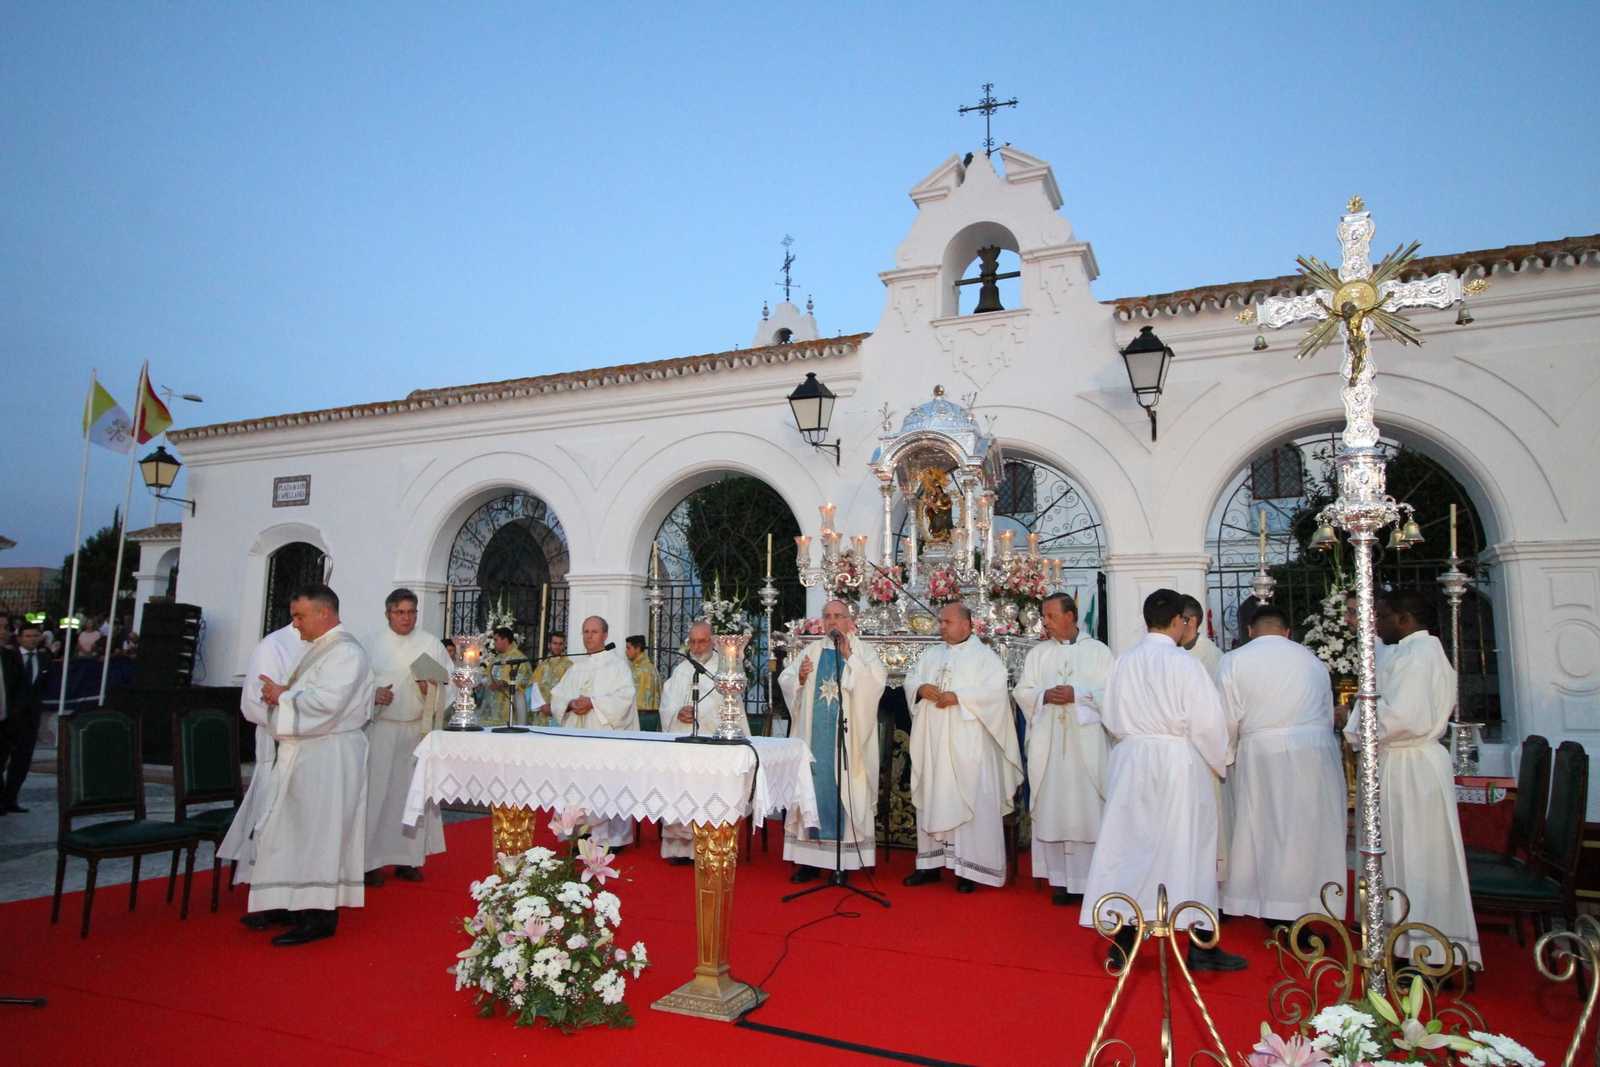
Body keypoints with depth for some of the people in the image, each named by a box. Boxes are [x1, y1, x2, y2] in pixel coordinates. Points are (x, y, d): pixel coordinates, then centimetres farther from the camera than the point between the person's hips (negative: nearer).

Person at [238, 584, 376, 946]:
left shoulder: (345, 652, -16)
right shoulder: (319, 648, 17)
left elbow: (326, 701, -26)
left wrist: (283, 695, -13)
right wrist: (282, 693, 2)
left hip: (329, 757, -10)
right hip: (304, 753, 10)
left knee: (318, 834, -4)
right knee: (293, 831, 15)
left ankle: (319, 919, 4)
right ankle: (291, 906, 26)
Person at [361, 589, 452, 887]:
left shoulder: (431, 643, 7)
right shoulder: (371, 644, 5)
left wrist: (431, 689, -15)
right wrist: (372, 694, -14)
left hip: (417, 729, 1)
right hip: (380, 728, -1)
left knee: (413, 791, 5)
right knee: (377, 792, -4)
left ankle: (409, 858, 14)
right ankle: (374, 861, 6)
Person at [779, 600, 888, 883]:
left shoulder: (863, 650, 5)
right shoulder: (811, 651, 13)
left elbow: (878, 681, -11)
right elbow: (784, 681, 10)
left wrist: (849, 657, -15)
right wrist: (800, 677, -10)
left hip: (847, 739, -3)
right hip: (814, 736, 3)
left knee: (844, 792, -2)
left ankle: (845, 859, 6)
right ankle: (810, 858, 10)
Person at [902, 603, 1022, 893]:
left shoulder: (984, 656, -1)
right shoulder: (931, 655, 16)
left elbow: (995, 689, -13)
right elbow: (910, 679, 14)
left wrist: (958, 696, -19)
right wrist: (920, 688, -8)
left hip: (966, 745, -5)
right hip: (932, 743, 6)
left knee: (969, 801, -5)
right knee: (932, 799, 8)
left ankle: (969, 869, 1)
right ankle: (931, 863, 16)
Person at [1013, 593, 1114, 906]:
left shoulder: (1098, 651, 5)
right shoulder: (1038, 653, 13)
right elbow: (1022, 691, 9)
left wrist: (1078, 694, -14)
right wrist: (1044, 695, -10)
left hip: (1086, 742, -2)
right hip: (1048, 743, 2)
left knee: (1087, 808, -3)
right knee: (1053, 809, 2)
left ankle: (1091, 879, 6)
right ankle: (1061, 878, 9)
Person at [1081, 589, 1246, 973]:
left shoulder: (1124, 662, 2)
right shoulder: (1184, 663, -11)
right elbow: (1208, 721, -10)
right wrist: (1217, 763, 6)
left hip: (1130, 761, 4)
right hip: (1179, 763, -4)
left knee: (1129, 844, 9)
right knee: (1186, 848, 5)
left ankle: (1123, 942, 15)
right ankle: (1200, 946, 14)